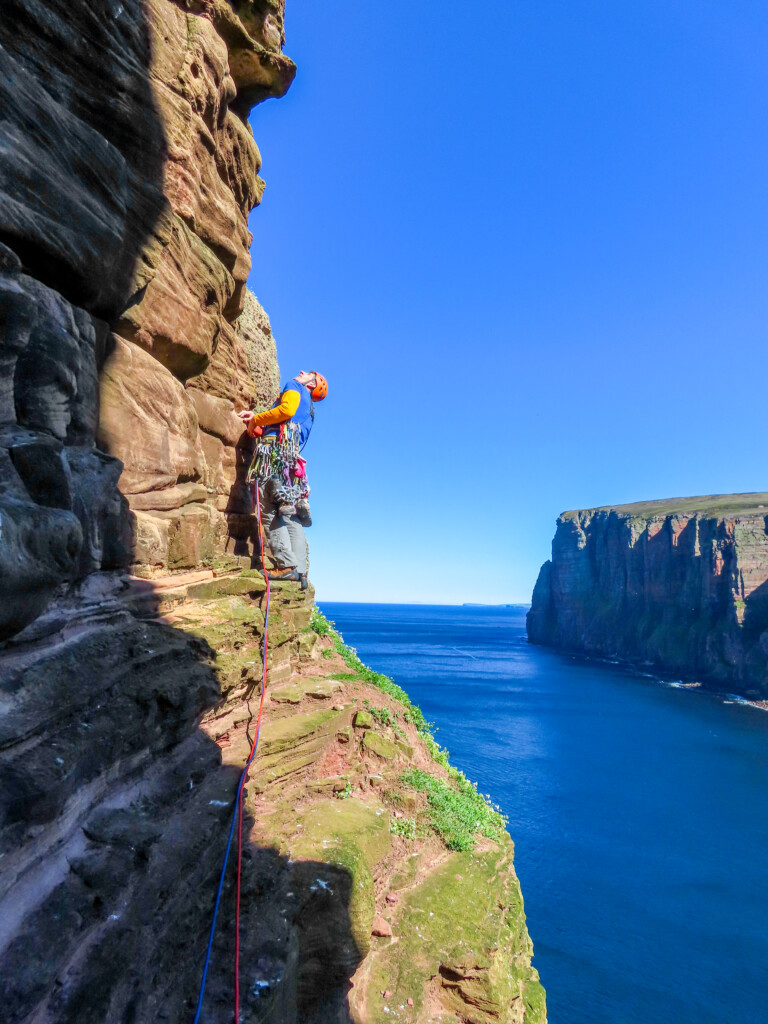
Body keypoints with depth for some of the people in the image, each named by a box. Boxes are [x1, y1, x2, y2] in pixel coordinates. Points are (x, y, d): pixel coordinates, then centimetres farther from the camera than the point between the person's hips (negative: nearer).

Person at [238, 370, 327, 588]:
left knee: (270, 512, -15)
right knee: (291, 517, 2)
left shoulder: (294, 387, 12)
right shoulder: (309, 410, 34)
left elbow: (287, 409, -9)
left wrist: (256, 419, 1)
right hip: (292, 463, 9)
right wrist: (255, 421, 27)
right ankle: (300, 570, -4)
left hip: (277, 451, -9)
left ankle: (287, 565, -22)